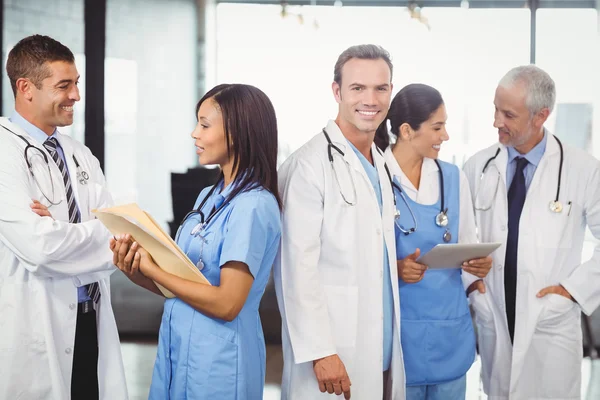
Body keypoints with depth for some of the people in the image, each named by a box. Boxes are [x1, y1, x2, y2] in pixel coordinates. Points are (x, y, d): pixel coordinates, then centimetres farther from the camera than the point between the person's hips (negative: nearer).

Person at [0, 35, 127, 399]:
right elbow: (41, 247, -22)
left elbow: (117, 230, 4)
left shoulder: (82, 156, 13)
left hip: (91, 320, 7)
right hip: (35, 330, -6)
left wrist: (62, 229, -15)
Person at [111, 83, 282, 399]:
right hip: (177, 348, 8)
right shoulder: (208, 198, 8)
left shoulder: (253, 206, -18)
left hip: (218, 359, -8)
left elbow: (226, 304, -21)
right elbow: (183, 283, 10)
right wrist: (136, 273, -7)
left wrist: (152, 269, -15)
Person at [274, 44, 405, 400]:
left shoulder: (381, 164, 13)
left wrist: (399, 267, 7)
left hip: (384, 353, 8)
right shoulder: (311, 164, -13)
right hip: (334, 354, -8)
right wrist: (320, 352, -20)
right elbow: (298, 265, -17)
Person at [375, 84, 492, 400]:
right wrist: (394, 269, -22)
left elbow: (468, 243, 13)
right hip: (398, 326, -4)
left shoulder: (453, 177, 7)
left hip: (450, 326, 5)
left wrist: (479, 265, -8)